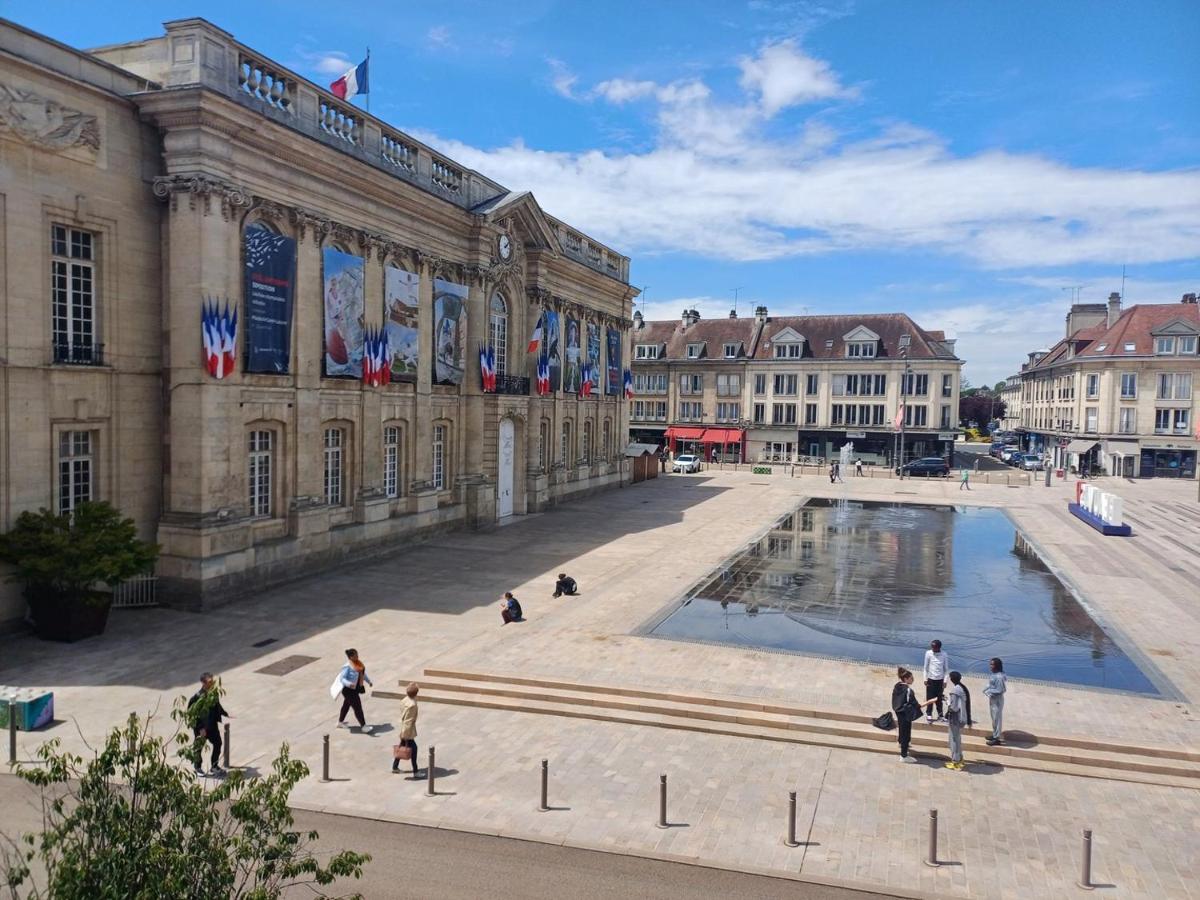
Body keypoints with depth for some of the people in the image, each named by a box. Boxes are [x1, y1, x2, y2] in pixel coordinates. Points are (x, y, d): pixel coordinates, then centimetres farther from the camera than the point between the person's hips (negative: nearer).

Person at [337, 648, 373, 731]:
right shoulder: (347, 667, -26)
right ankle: (363, 726, 5)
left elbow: (362, 673, 16)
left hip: (355, 689, 9)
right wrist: (349, 684, -43)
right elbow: (342, 678, -26)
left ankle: (340, 722, 42)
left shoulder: (359, 663, 0)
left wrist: (368, 681, 21)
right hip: (349, 690, -9)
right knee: (357, 707, -4)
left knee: (346, 705, 24)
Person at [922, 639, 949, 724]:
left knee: (939, 699, 8)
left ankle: (940, 715, 19)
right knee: (930, 698, 0)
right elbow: (926, 667, 0)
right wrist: (925, 679, -2)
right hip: (931, 679, -1)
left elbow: (946, 669, 3)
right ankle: (929, 715, 6)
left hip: (940, 680, 1)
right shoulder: (928, 653, -7)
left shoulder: (944, 655, -5)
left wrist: (945, 680, -1)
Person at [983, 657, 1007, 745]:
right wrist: (986, 689, -1)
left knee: (997, 718, 2)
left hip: (997, 700, -9)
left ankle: (997, 738, 12)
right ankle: (994, 735, 33)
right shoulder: (993, 674, 3)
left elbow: (999, 690, -25)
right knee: (994, 718, 20)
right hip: (992, 699, 9)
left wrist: (988, 691, -19)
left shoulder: (999, 677, -26)